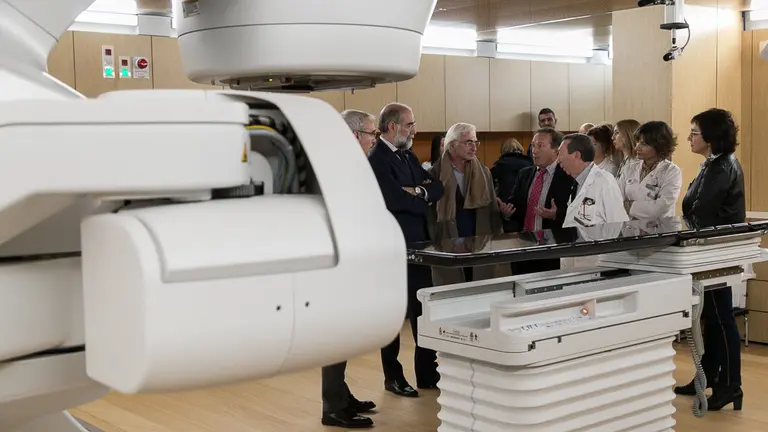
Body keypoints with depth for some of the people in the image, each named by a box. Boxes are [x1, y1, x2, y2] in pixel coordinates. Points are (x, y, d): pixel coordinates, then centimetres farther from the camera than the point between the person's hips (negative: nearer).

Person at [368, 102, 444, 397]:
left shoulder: (409, 156, 13)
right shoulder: (377, 160, -15)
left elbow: (438, 187, 7)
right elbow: (395, 200, -25)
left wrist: (420, 191, -14)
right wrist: (423, 201, -7)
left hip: (418, 245, 8)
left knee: (424, 310, 13)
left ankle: (427, 373, 24)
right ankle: (393, 377, 18)